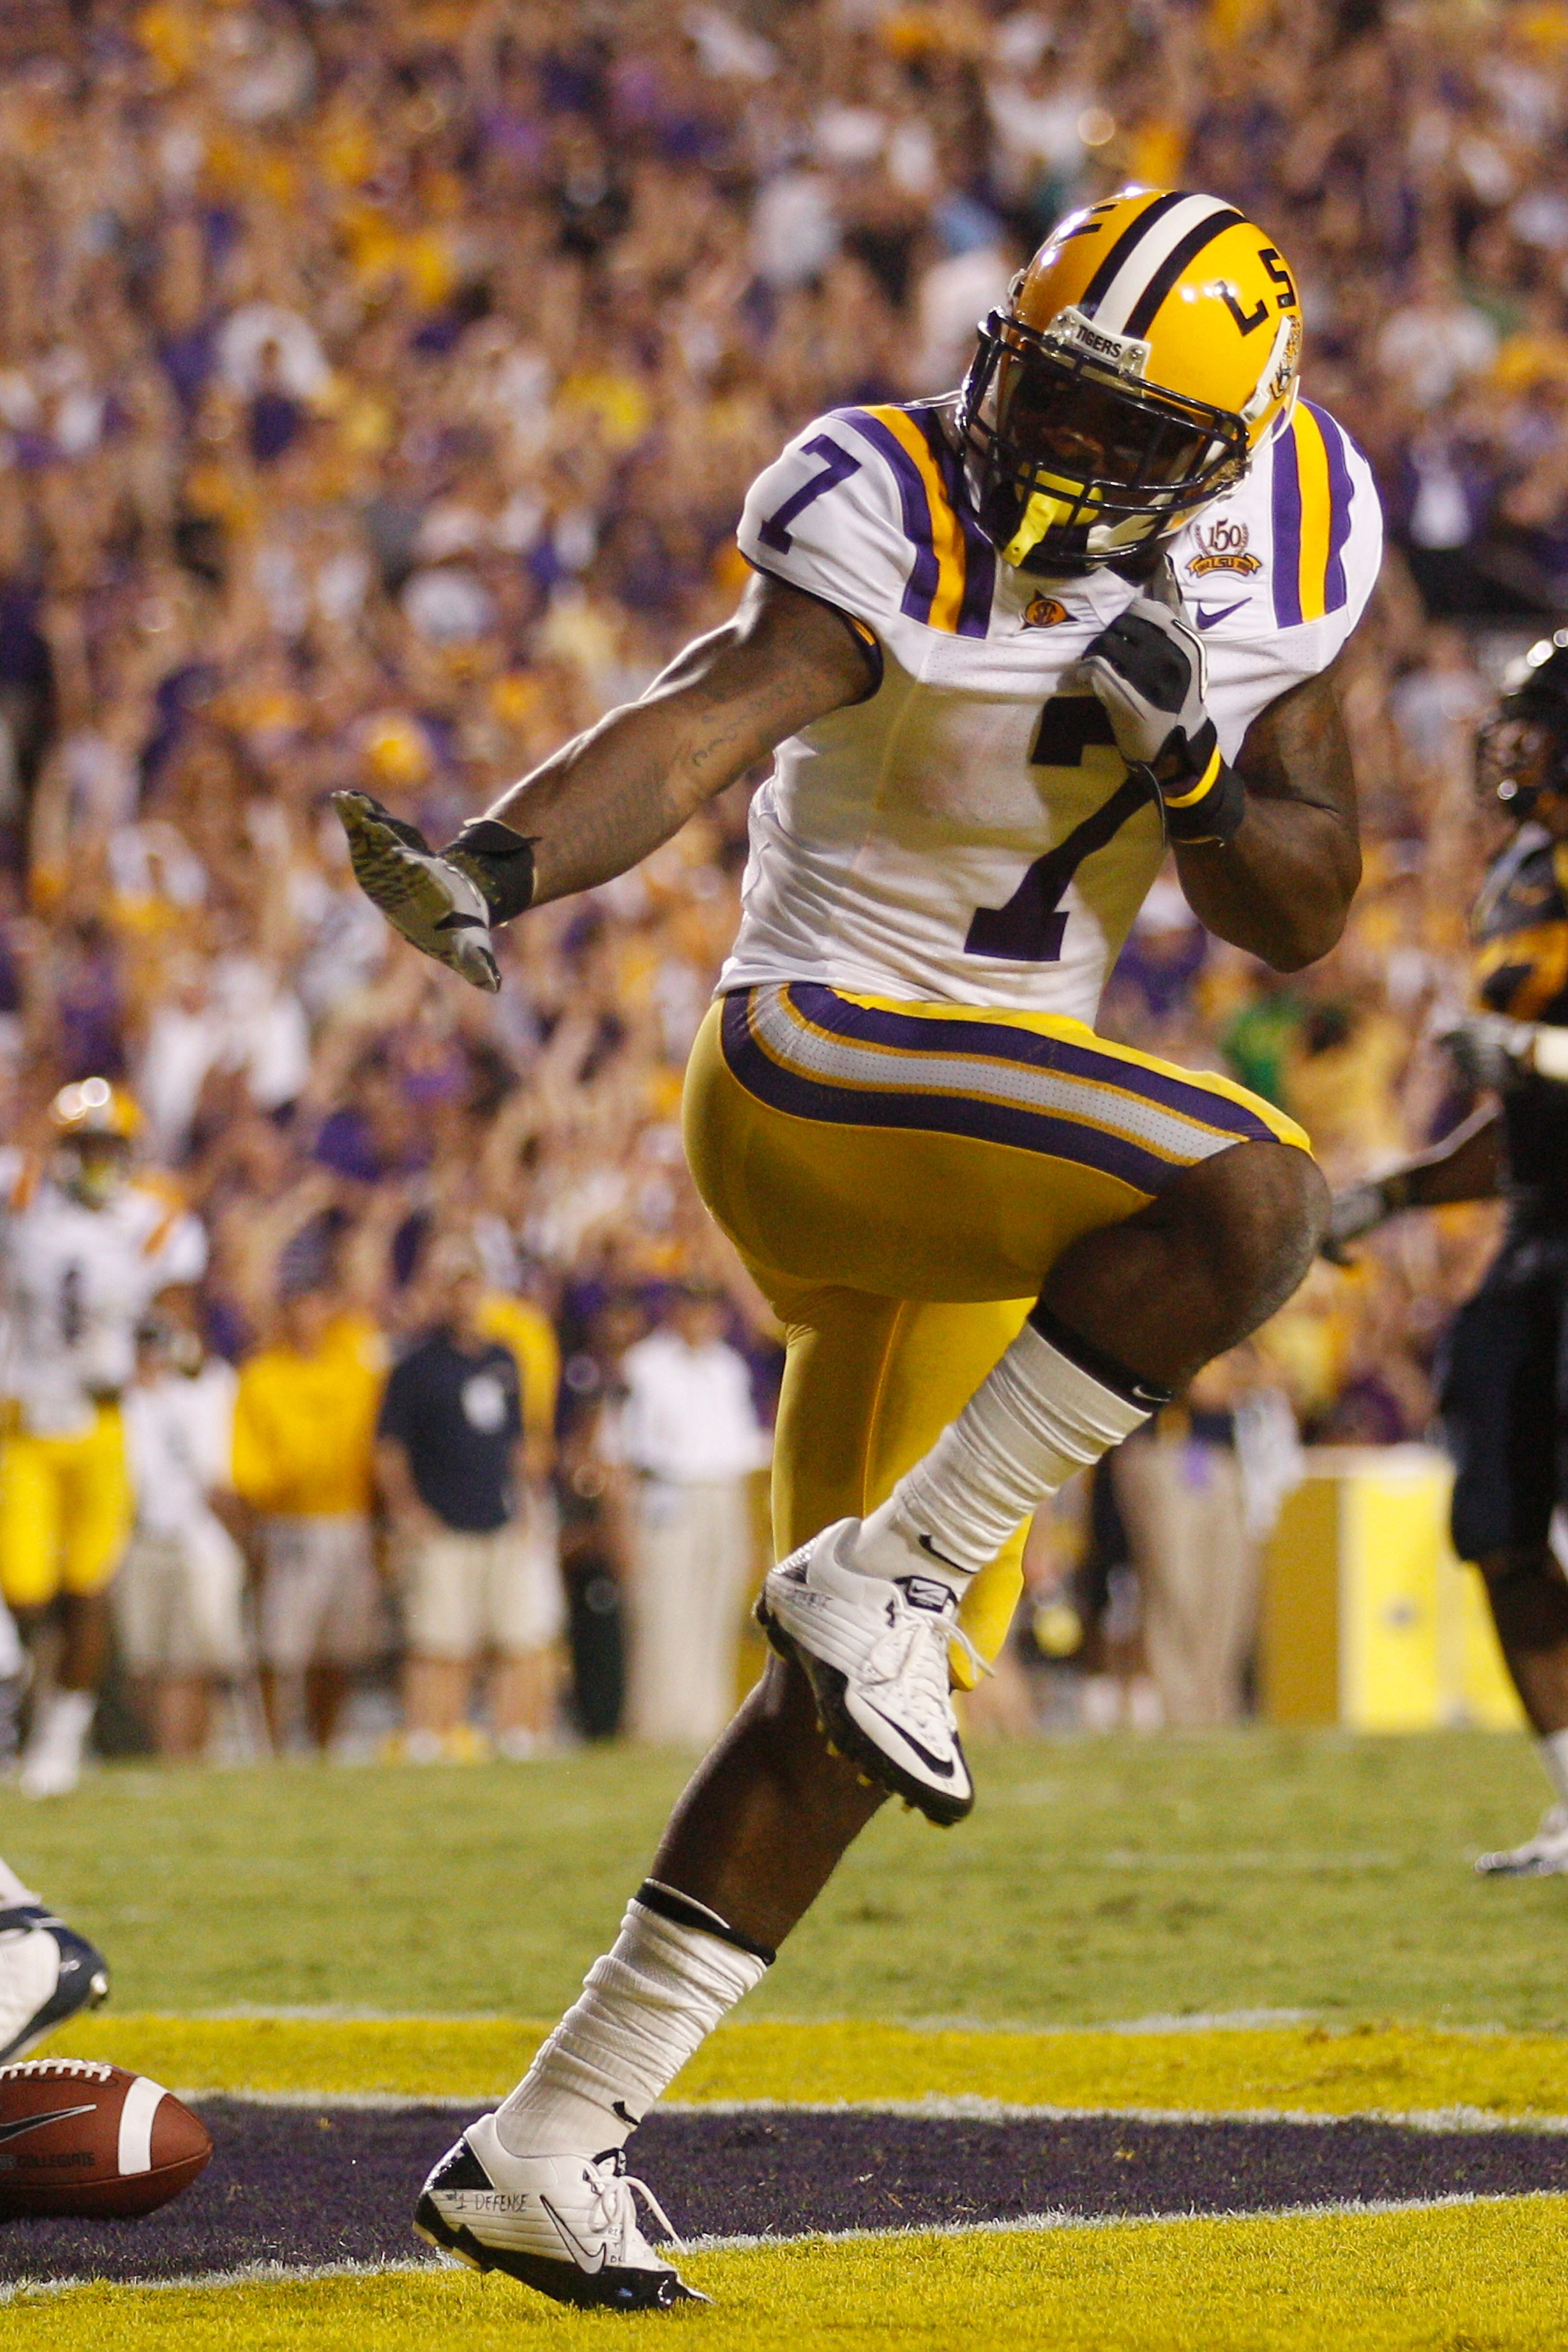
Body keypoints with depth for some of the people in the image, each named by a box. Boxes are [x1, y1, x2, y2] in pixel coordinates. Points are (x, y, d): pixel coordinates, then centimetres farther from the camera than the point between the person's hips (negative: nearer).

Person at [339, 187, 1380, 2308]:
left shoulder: (1267, 555, 2)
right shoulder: (899, 521, -16)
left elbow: (1302, 919, 6)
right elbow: (698, 725, -33)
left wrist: (1192, 770, -15)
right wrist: (496, 863, -52)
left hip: (978, 1147, 8)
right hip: (825, 1057, -8)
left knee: (878, 1694, 8)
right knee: (1254, 1198, -31)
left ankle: (552, 2143, 15)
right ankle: (878, 1577, -18)